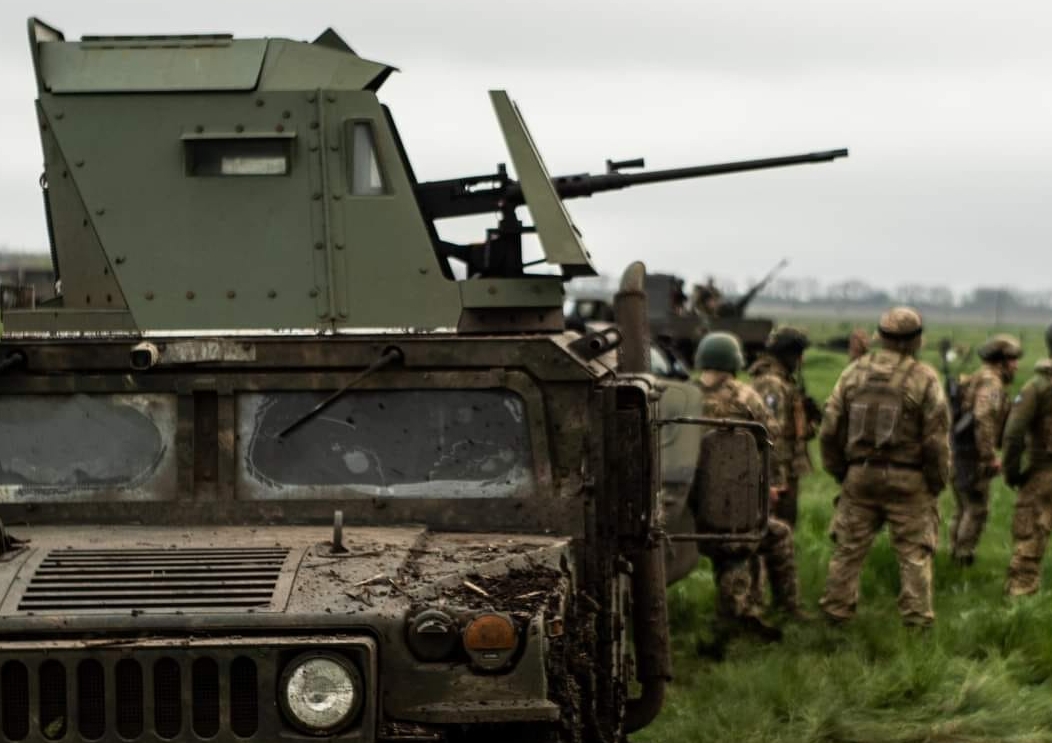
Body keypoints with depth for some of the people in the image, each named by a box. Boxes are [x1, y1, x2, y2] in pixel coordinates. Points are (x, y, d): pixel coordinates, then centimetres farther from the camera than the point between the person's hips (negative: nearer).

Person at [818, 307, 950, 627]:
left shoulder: (854, 372, 3)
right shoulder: (925, 378, -8)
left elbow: (830, 429, 5)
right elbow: (936, 437, -8)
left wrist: (839, 472, 16)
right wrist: (937, 482, 3)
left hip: (860, 475, 3)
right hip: (907, 479, -3)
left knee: (849, 547, 11)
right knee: (914, 552, 4)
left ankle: (835, 612, 15)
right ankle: (916, 618, 2)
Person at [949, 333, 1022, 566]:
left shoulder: (975, 379, 16)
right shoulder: (991, 383, -15)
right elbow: (983, 418, -28)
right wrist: (990, 456, -26)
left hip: (958, 453, 10)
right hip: (973, 457, -10)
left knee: (964, 507, 20)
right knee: (977, 509, -1)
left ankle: (956, 551, 27)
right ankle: (964, 555, 3)